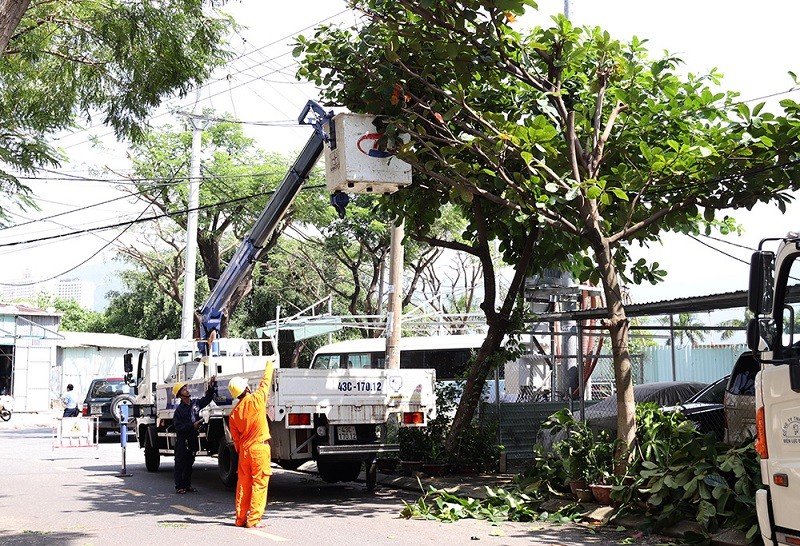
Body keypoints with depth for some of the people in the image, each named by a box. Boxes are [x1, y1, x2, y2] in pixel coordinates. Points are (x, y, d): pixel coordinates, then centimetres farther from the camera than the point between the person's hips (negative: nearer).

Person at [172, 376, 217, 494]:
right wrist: (192, 426, -22)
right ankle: (179, 487, 1)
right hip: (182, 439, -6)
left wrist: (211, 387, 4)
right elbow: (178, 427, -15)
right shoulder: (179, 409, -11)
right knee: (180, 463, -2)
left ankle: (187, 485, 19)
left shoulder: (195, 404, 6)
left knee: (189, 463, 12)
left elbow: (207, 399, 18)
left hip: (193, 438, 6)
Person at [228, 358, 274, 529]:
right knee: (259, 484, -2)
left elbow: (236, 439, 10)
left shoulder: (233, 414, 3)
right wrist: (269, 364, 22)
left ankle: (240, 519, 17)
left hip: (244, 450, 5)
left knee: (243, 484, 13)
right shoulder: (256, 399, -10)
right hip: (260, 448, -5)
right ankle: (254, 520, -3)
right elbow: (266, 381, 6)